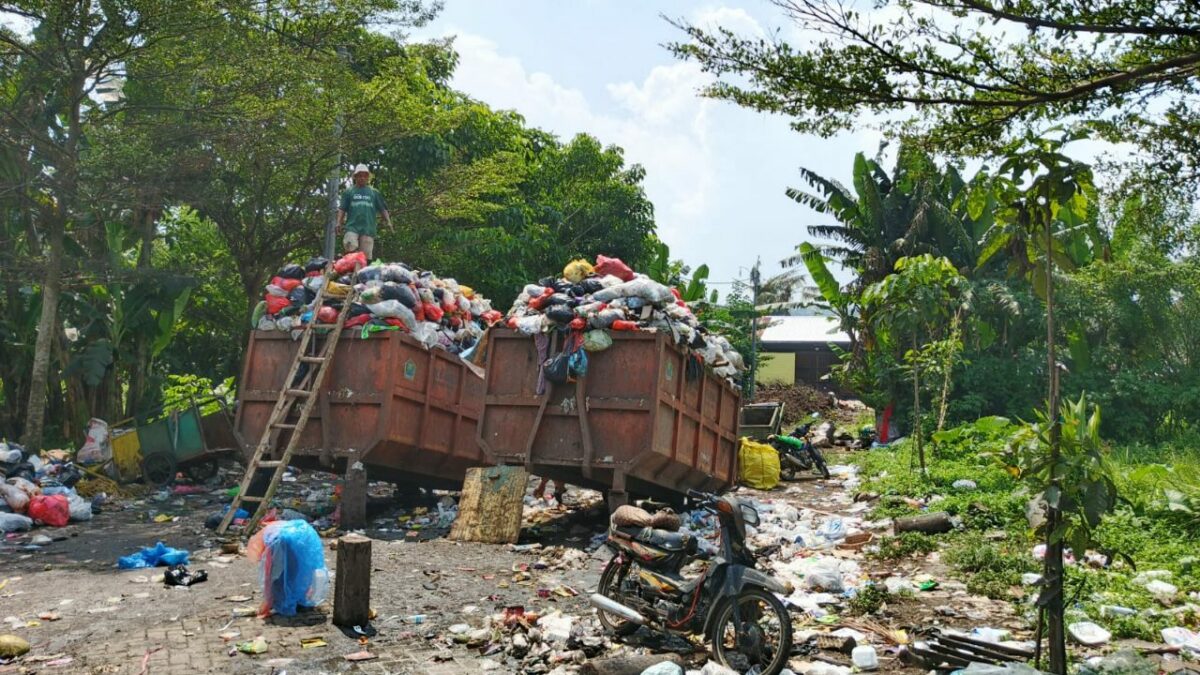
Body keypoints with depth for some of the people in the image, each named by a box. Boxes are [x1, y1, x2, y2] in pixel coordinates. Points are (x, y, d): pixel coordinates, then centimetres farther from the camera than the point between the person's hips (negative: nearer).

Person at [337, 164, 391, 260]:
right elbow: (342, 209, 10)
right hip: (352, 227, -1)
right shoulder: (349, 192, 14)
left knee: (365, 255, -3)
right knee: (351, 249, -20)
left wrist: (388, 221, 1)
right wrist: (339, 222, -3)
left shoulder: (374, 193, 16)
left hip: (368, 228, 1)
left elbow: (382, 209, 14)